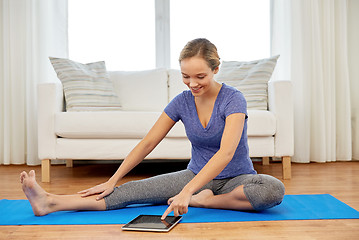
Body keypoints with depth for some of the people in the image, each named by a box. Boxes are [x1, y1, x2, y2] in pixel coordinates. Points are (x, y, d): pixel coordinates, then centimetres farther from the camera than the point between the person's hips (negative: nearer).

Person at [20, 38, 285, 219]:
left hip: (236, 178, -2)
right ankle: (51, 202, -25)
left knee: (274, 189, -35)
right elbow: (147, 144, -2)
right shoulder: (182, 102, -5)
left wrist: (187, 193, -41)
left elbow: (226, 153, -31)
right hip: (196, 175, 3)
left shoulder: (233, 99, -19)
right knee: (137, 189, -17)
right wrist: (112, 180, -5)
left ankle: (204, 201, -25)